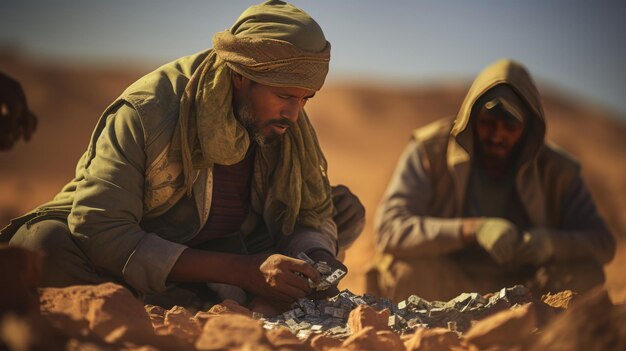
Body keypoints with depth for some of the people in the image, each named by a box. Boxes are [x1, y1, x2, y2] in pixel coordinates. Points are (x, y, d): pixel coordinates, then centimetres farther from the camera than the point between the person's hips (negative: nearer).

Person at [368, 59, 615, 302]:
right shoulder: (429, 151, -10)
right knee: (408, 270, -34)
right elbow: (389, 229, -21)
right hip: (446, 288, -2)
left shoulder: (556, 170, -1)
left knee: (585, 274, -23)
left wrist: (551, 242, -26)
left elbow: (602, 243, -3)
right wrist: (472, 229, -34)